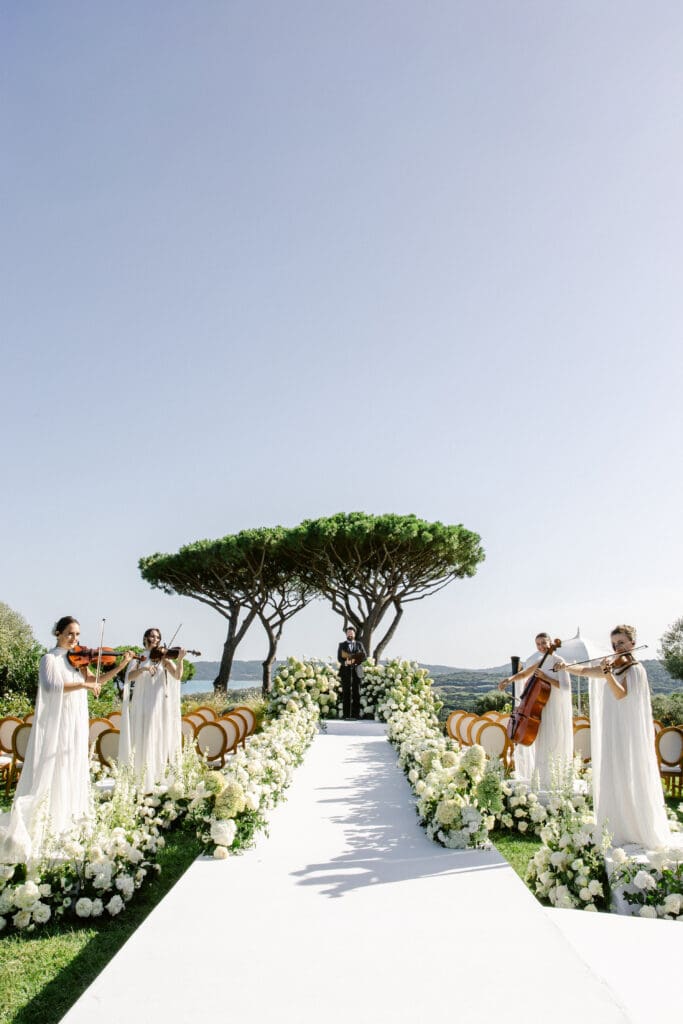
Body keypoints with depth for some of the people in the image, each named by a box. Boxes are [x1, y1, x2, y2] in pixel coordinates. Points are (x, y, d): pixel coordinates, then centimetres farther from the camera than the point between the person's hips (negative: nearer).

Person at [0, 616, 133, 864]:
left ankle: (68, 813, 21)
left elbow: (98, 680, 8)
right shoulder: (50, 659, -6)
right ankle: (44, 821, -6)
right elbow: (52, 686, -22)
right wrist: (83, 684, -26)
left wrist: (121, 665, -3)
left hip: (77, 723, 6)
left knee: (73, 767, 11)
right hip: (56, 722, -6)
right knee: (53, 768, -9)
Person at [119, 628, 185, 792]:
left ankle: (154, 780, 6)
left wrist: (179, 660, -24)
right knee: (142, 742, 2)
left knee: (157, 741, -1)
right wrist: (143, 669, -23)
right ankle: (142, 780, 11)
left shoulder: (164, 658, 5)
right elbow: (130, 677, -7)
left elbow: (177, 676, -8)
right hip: (142, 705, 1)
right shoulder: (139, 659, 9)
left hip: (159, 705, -1)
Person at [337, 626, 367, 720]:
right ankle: (346, 715, -1)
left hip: (357, 671, 1)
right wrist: (345, 662, -22)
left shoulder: (359, 644, 14)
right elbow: (339, 658, -1)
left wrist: (355, 660, -14)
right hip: (346, 671, -1)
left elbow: (364, 656, 4)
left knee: (356, 693, -2)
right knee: (346, 694, -3)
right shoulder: (342, 645, 10)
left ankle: (356, 715, 1)